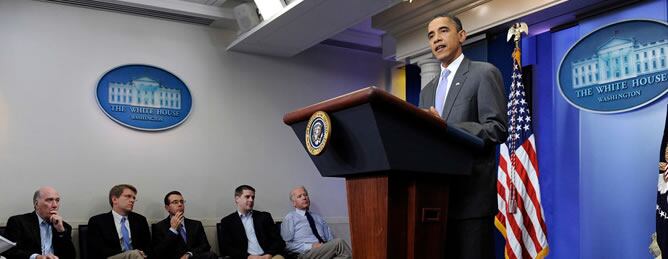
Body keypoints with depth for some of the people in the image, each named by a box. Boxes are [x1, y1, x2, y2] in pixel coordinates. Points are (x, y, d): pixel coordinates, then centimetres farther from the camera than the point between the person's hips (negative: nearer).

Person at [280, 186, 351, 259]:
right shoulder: (290, 218, 11)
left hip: (326, 250, 5)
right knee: (339, 242, -31)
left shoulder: (318, 218, 26)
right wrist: (311, 246, -11)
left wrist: (328, 246, -5)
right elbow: (287, 244, 2)